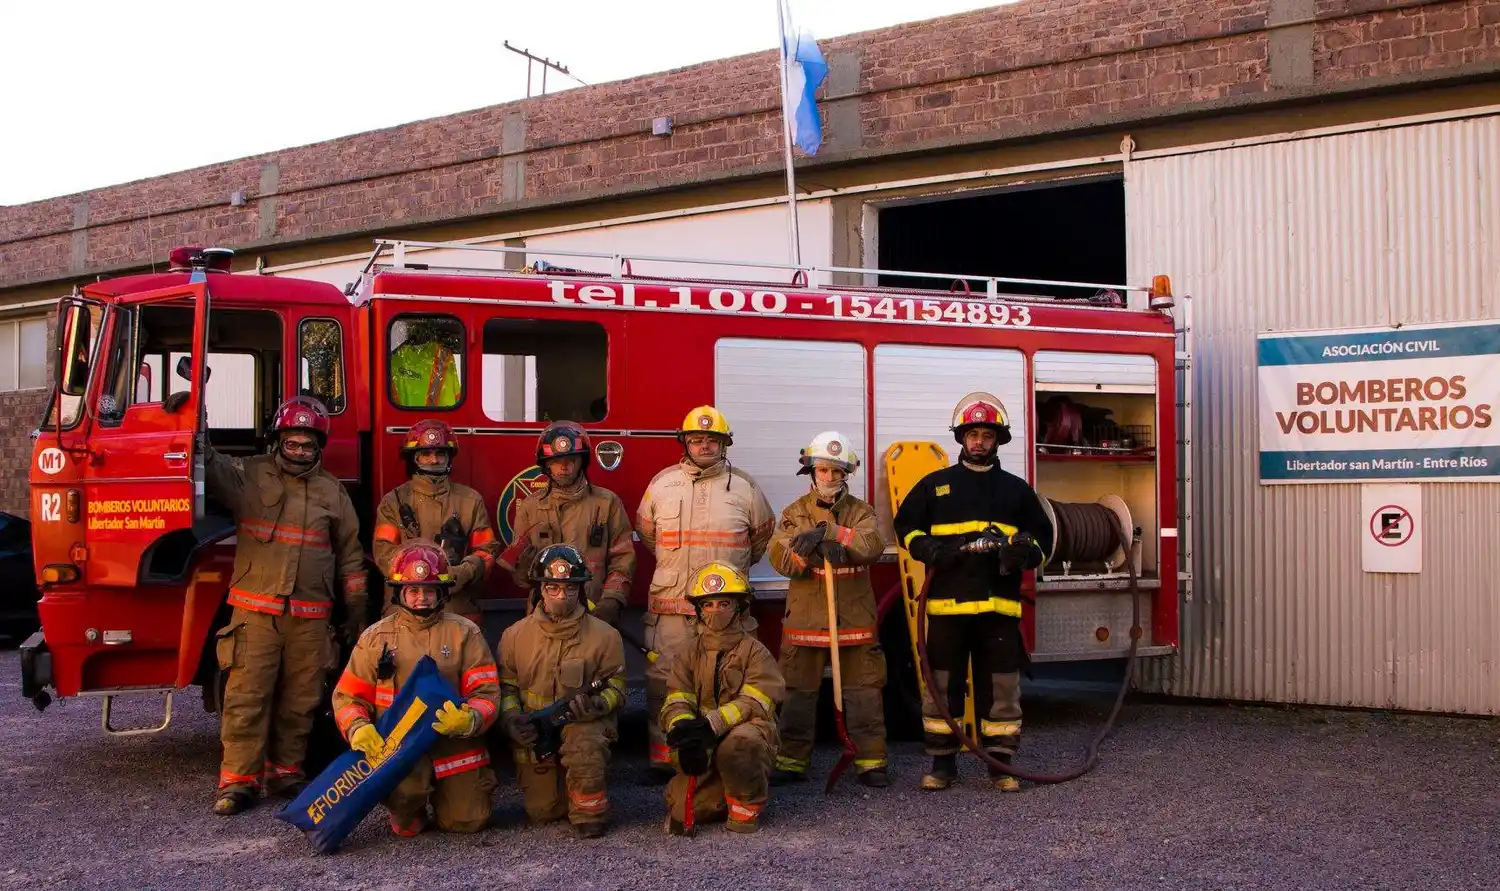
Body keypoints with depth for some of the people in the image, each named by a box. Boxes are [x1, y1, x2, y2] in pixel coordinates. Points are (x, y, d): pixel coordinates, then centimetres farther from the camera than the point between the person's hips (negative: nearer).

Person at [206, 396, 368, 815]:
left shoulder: (332, 490, 11)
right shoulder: (250, 475, 5)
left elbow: (350, 554, 14)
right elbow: (210, 469, -12)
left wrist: (356, 609, 12)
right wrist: (195, 436, -28)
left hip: (311, 616, 3)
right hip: (256, 610, -2)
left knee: (299, 700, 7)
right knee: (246, 697, -5)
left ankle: (286, 772, 20)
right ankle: (238, 780, 2)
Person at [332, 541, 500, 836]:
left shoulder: (464, 633, 4)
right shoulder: (376, 637, 8)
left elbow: (486, 692, -2)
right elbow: (349, 696, 8)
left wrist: (469, 721, -24)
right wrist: (358, 729, -14)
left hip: (455, 748, 1)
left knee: (468, 821, -6)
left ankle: (442, 793, 27)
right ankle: (408, 807, 11)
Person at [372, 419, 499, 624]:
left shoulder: (470, 500, 13)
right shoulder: (394, 502, 10)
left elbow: (487, 550, 9)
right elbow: (384, 552, 0)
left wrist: (464, 573, -12)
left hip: (459, 609, 1)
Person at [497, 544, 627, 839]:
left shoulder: (604, 635, -4)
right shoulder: (516, 635, 2)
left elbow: (616, 685, 1)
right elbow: (505, 685, 8)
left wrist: (597, 704, -20)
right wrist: (512, 718, -11)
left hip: (583, 723, -2)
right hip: (534, 733, 2)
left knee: (585, 744, -38)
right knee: (541, 812, 0)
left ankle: (589, 812, -12)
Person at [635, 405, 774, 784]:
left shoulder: (744, 487, 5)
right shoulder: (662, 484, 8)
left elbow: (763, 533, 18)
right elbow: (646, 533, 20)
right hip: (669, 606, 1)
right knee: (664, 682, 2)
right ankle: (662, 759, 10)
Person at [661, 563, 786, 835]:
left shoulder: (754, 651, -2)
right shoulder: (691, 654, 10)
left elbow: (754, 703, -15)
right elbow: (676, 702, -2)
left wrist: (712, 724, -29)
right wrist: (683, 727, -26)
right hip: (704, 751, 4)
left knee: (737, 744, -39)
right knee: (682, 810, -11)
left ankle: (747, 804, -12)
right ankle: (722, 796, 22)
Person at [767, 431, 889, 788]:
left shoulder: (861, 512, 7)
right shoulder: (795, 513, 7)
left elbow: (873, 545, -14)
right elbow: (780, 557, -5)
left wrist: (830, 533, -24)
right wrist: (809, 549, -25)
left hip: (855, 618, 0)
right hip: (806, 619, 0)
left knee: (864, 691, 3)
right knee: (799, 692, 6)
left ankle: (870, 761, 11)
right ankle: (792, 761, 15)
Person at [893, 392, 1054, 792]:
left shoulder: (1017, 489, 12)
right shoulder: (934, 485, 9)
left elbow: (1042, 534, 16)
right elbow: (905, 526, 12)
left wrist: (1025, 552, -6)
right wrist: (928, 548, -8)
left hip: (999, 606, 1)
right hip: (946, 604, 0)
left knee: (1001, 686, 3)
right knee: (941, 684, 3)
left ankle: (1000, 763, 13)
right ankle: (942, 762, 14)